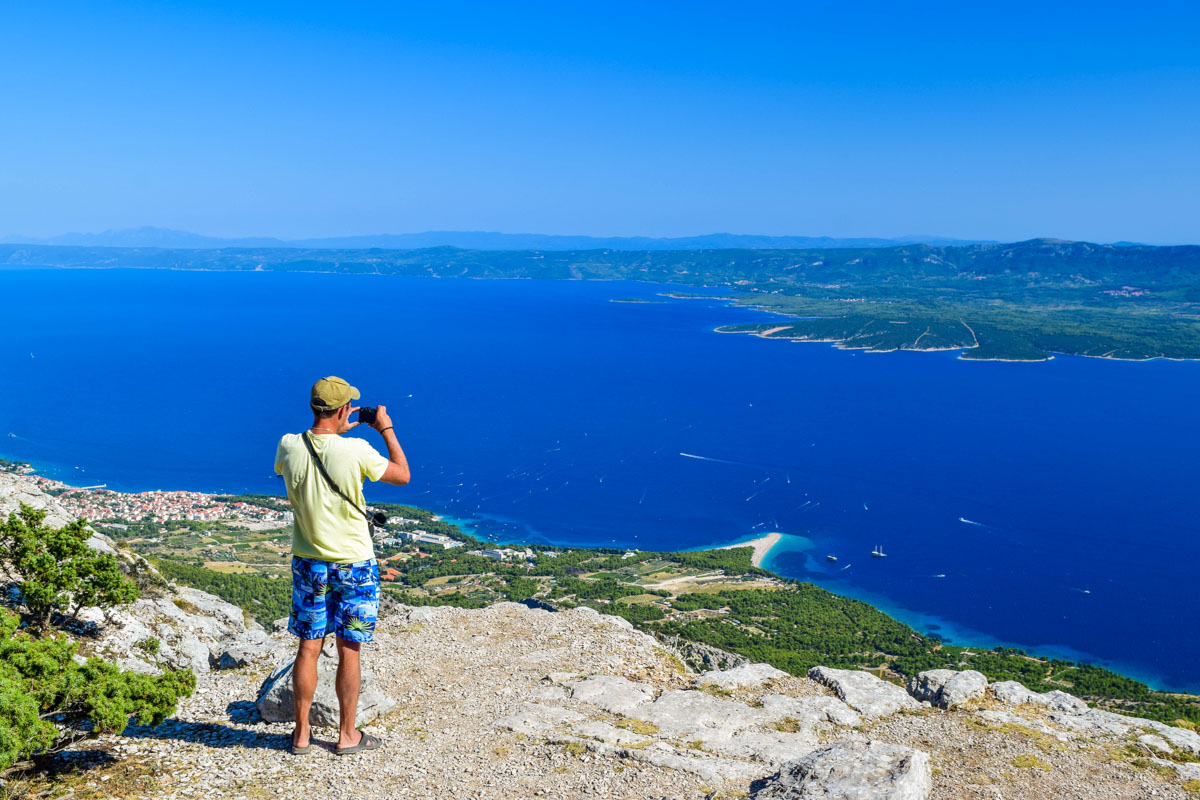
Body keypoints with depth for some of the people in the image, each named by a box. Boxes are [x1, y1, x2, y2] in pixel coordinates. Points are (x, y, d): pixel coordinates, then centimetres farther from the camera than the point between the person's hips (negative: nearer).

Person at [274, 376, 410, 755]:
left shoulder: (289, 446, -9)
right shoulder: (355, 451, -20)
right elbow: (402, 475, -5)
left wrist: (336, 432, 18)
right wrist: (386, 429, 5)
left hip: (308, 563, 3)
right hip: (353, 566, -3)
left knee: (308, 649, 13)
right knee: (349, 652, 8)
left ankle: (301, 733, 23)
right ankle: (347, 735, 20)